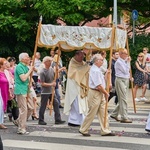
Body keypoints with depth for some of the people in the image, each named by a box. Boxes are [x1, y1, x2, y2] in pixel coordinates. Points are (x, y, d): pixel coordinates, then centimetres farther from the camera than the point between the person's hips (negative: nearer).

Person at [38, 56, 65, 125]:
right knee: (43, 106, 3)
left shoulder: (51, 69, 4)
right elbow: (42, 83, -16)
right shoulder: (42, 72, -16)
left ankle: (58, 120, 9)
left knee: (56, 104, 4)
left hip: (51, 91, 7)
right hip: (45, 92, -7)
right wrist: (51, 84, -20)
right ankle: (41, 120, 16)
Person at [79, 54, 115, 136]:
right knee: (91, 113, 0)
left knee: (103, 113, 8)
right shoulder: (95, 70, -19)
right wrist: (106, 93, -11)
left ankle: (105, 130, 12)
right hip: (95, 93, -10)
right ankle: (83, 130, 13)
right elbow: (98, 85, -21)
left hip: (100, 93, 10)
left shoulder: (97, 69, 13)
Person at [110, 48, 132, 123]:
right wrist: (128, 62, -11)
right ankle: (124, 118, -5)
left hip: (125, 80, 9)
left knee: (122, 99, 13)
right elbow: (125, 71, -16)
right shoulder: (119, 62, -13)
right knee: (123, 100, -8)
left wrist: (129, 77, 9)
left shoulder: (124, 61, 15)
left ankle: (114, 114, 23)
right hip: (120, 80, -9)